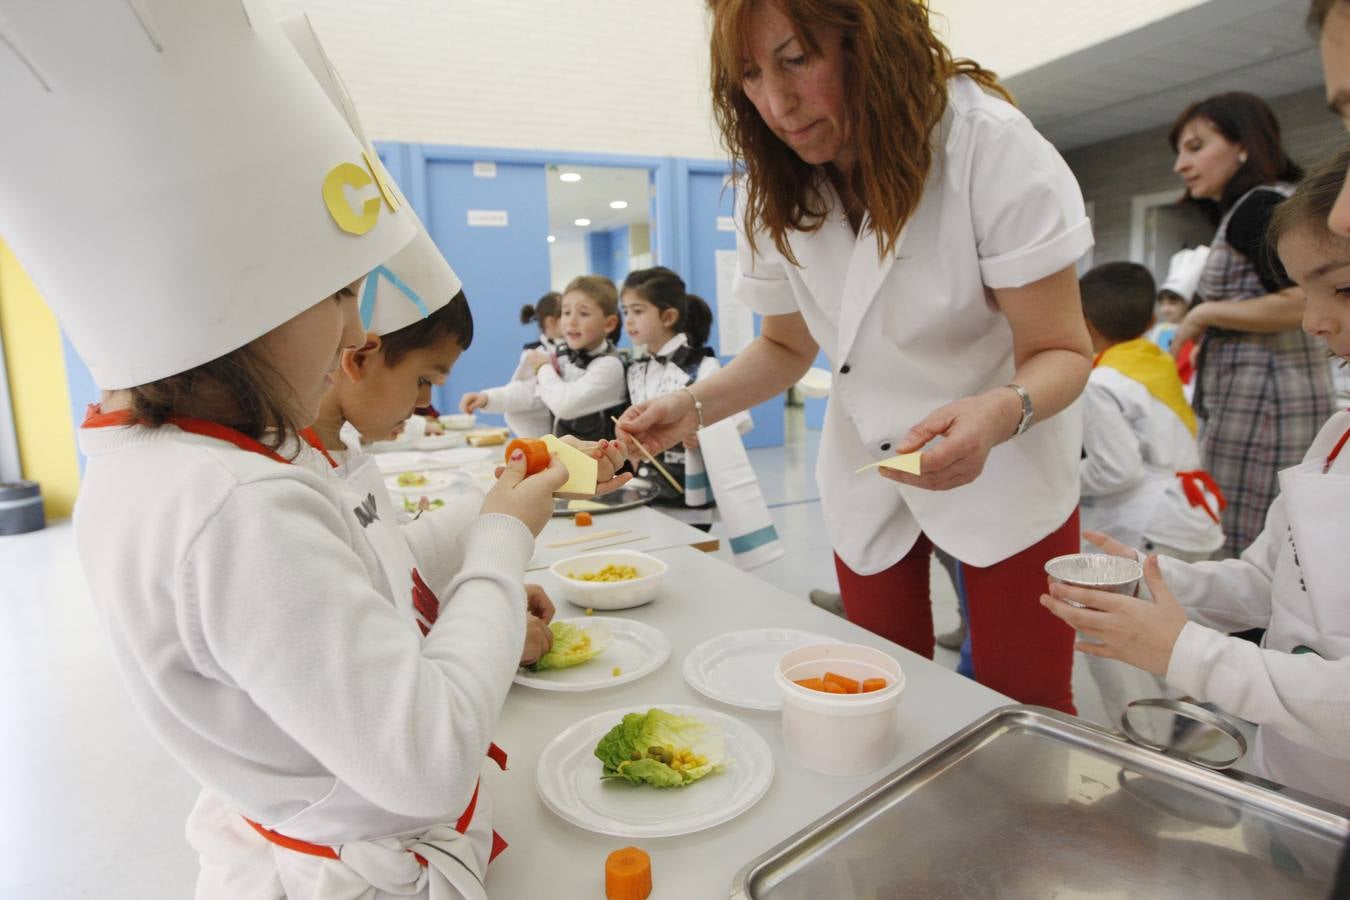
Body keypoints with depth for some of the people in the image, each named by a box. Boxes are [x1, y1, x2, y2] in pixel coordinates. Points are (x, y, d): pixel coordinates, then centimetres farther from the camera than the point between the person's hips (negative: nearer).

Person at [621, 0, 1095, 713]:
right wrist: (695, 404, -16)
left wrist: (1002, 411, -42)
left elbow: (1059, 351, -19)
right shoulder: (769, 188, -9)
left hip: (1005, 468, -3)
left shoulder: (988, 145, -22)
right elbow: (787, 345, 2)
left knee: (1026, 700, 5)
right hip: (867, 470, 4)